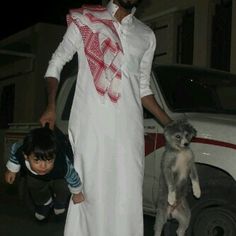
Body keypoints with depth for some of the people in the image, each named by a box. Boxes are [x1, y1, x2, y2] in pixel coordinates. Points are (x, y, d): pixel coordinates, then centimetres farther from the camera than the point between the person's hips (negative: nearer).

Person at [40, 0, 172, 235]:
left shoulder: (146, 36, 17)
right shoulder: (85, 21, 8)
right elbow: (56, 63, 12)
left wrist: (171, 125, 15)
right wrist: (51, 106, -2)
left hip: (128, 128, 3)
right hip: (90, 125, -3)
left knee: (128, 196, -2)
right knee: (90, 192, -4)